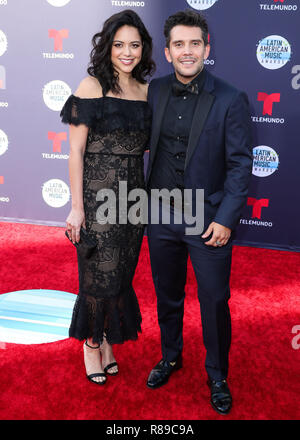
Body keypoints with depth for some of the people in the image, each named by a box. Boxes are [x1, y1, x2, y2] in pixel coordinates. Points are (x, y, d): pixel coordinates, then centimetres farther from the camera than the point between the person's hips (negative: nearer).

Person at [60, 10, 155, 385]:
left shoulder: (146, 91, 8)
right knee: (99, 273, 4)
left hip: (134, 193, 5)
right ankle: (91, 343, 27)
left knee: (122, 272, 13)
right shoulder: (91, 86, -8)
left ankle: (108, 340, 32)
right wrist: (76, 207, -12)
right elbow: (76, 150, -10)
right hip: (98, 192, -5)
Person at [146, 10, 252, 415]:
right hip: (161, 214, 4)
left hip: (208, 219, -3)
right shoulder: (155, 91, 2)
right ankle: (171, 357, 43)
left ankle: (217, 376, 31)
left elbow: (240, 165, -8)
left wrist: (225, 219, -13)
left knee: (214, 303, 7)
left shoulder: (231, 100, -9)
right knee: (167, 294, 19)